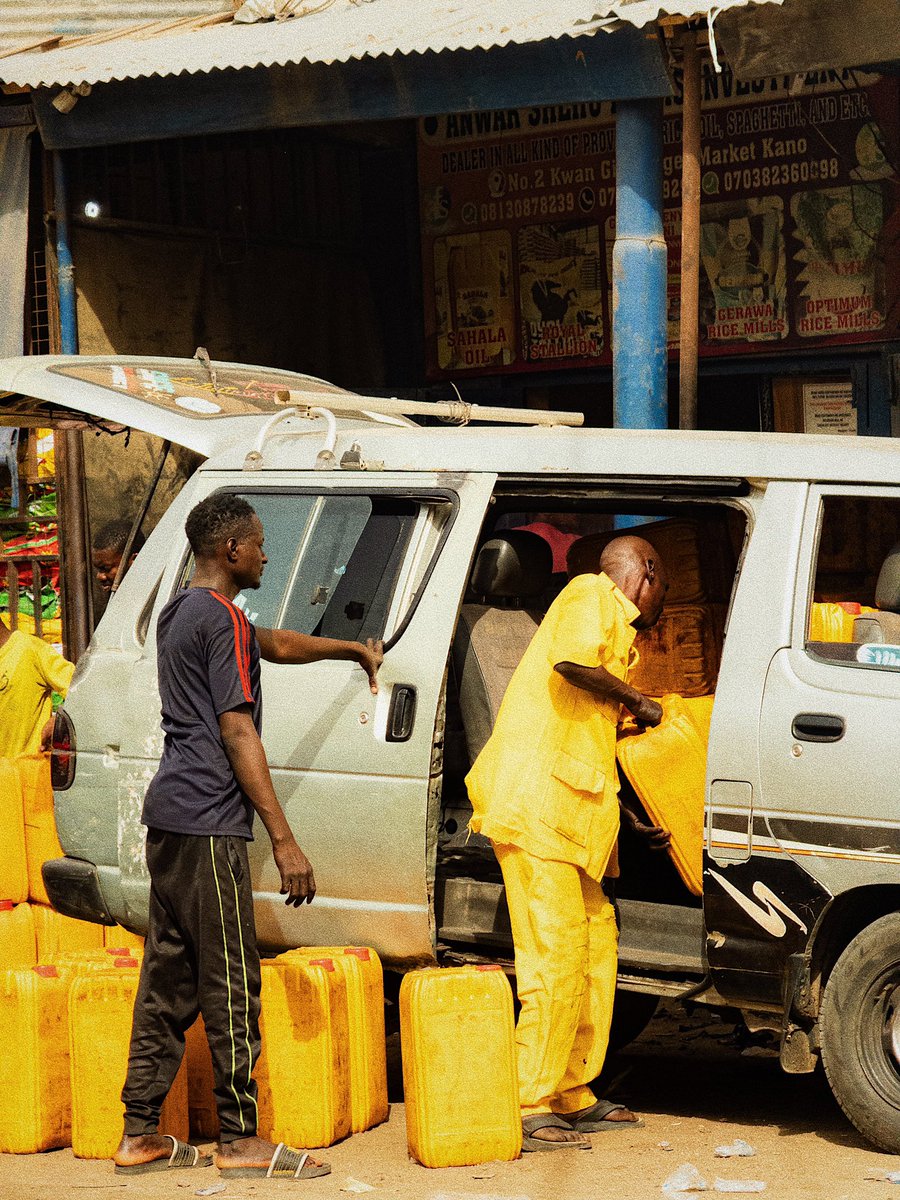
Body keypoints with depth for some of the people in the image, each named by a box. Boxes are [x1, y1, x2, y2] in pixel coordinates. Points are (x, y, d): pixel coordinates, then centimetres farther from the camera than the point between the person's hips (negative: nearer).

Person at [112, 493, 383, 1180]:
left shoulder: (180, 614, 18)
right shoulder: (221, 619, -12)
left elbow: (278, 645, 35)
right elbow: (238, 735, -17)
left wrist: (354, 650, 46)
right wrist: (284, 840, -18)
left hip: (169, 817, 10)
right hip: (207, 824, -10)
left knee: (168, 978, 11)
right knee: (231, 982, -5)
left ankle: (140, 1135, 13)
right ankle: (241, 1141, -1)